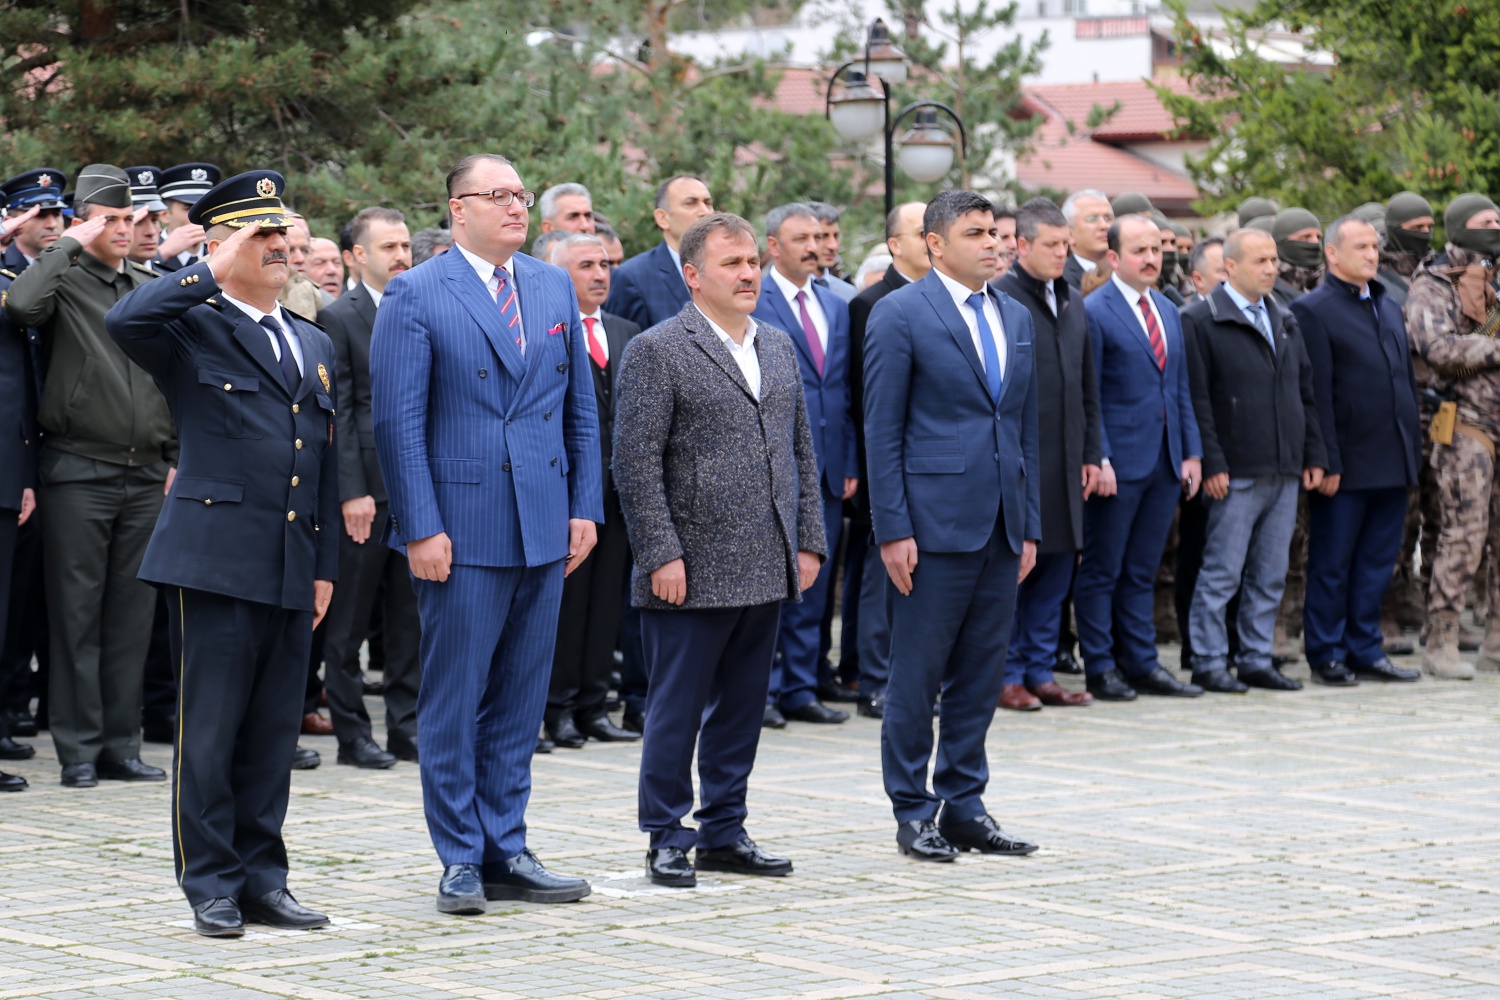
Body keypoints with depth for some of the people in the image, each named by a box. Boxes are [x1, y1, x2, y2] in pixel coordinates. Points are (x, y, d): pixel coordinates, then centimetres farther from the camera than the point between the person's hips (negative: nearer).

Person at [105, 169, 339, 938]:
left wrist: (325, 565, 15)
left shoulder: (313, 345, 19)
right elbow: (123, 321, -24)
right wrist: (212, 275, -15)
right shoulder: (190, 331, -1)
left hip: (292, 571, 6)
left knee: (273, 732, 9)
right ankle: (212, 887, 5)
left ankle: (262, 879, 16)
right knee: (209, 730, -2)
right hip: (215, 558, -6)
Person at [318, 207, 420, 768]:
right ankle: (351, 732, 8)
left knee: (410, 616, 9)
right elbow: (338, 412, -9)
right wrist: (351, 491, -15)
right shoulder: (339, 319, -5)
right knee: (350, 619, 2)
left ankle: (407, 727, 16)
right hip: (367, 486, -5)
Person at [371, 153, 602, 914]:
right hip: (461, 529, -5)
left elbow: (580, 408, 15)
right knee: (454, 700, 0)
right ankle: (460, 860, 8)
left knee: (519, 701, 9)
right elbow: (397, 421, -8)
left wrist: (585, 507, 7)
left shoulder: (554, 288, 12)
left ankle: (506, 852, 16)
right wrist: (420, 527, -13)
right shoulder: (415, 297, -4)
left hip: (544, 528, 5)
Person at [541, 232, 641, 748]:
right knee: (564, 601, 0)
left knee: (606, 602, 8)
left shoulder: (628, 334, 15)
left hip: (617, 487, 5)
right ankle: (559, 709, 8)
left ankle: (592, 705, 15)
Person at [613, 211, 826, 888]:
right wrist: (661, 555, -15)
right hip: (693, 573, -6)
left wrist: (808, 543, 11)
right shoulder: (656, 352, -6)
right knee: (677, 710, -1)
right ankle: (666, 839, 8)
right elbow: (636, 463, -10)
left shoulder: (779, 348, 15)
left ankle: (723, 832, 20)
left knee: (741, 706, 11)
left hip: (767, 573, 6)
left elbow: (801, 452, 19)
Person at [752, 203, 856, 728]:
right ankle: (761, 691, 4)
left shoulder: (836, 306, 15)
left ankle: (800, 690, 15)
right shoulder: (750, 304, -5)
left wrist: (850, 462, 11)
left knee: (812, 587, 9)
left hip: (827, 468, 6)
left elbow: (845, 390, 17)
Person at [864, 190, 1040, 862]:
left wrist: (1029, 525, 13)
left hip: (1001, 527, 6)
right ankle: (913, 813, 8)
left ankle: (964, 807, 17)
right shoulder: (900, 314, -6)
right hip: (936, 522, -6)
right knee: (917, 675, 0)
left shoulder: (1016, 318, 14)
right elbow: (882, 431, -8)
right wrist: (893, 529, -13)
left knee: (981, 675, 10)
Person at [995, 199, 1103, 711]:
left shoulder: (1073, 302, 14)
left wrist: (1091, 453, 14)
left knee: (1056, 570, 9)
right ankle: (1007, 674, 7)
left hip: (1064, 463, 7)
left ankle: (1041, 671, 17)